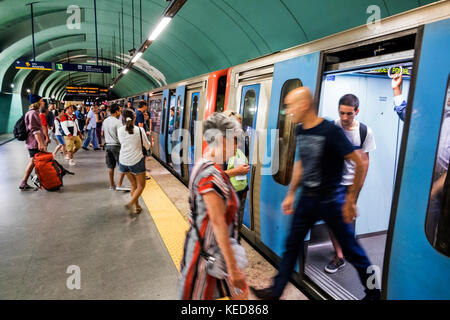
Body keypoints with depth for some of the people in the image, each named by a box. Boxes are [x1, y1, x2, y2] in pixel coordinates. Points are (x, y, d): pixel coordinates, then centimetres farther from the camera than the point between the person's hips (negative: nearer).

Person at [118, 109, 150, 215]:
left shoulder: (120, 130, -2)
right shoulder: (139, 130, -13)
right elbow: (147, 145, -2)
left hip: (123, 161, 5)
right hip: (137, 160, -4)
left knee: (133, 184, 19)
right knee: (141, 185, 11)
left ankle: (137, 206, 24)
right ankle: (130, 203, -7)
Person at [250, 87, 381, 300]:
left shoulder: (330, 131, -19)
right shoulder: (300, 131, 3)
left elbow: (359, 163, -16)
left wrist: (350, 200, -14)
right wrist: (291, 194, 15)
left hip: (331, 201, -6)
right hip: (307, 198, 7)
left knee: (351, 250, 9)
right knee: (292, 245, 13)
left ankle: (373, 293, 34)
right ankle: (276, 291, 28)